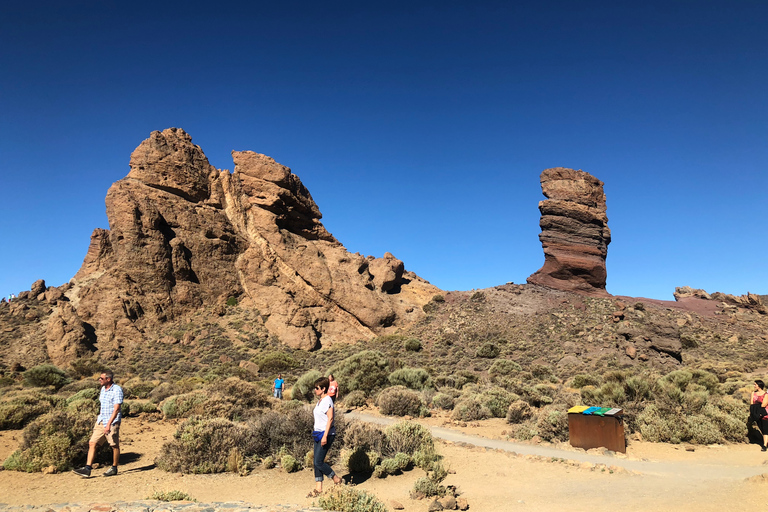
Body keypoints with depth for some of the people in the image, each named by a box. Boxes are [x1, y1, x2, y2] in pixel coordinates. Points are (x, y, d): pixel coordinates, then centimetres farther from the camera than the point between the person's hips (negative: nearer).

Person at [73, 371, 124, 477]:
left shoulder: (117, 390, -14)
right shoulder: (103, 389, 12)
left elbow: (116, 409, -20)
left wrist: (109, 424, -26)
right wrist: (99, 419, 21)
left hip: (112, 422, -8)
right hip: (100, 422, 8)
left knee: (114, 445, 2)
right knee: (92, 443, 1)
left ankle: (114, 468, 14)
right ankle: (87, 469, 4)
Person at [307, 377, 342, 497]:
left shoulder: (327, 400, -16)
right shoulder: (320, 400, 13)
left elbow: (330, 419, -21)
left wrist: (325, 436, -24)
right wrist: (315, 431, 21)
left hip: (326, 434, -9)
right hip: (318, 433, 9)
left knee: (319, 462, -8)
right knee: (317, 462, 9)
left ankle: (337, 480, 10)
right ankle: (318, 489, 16)